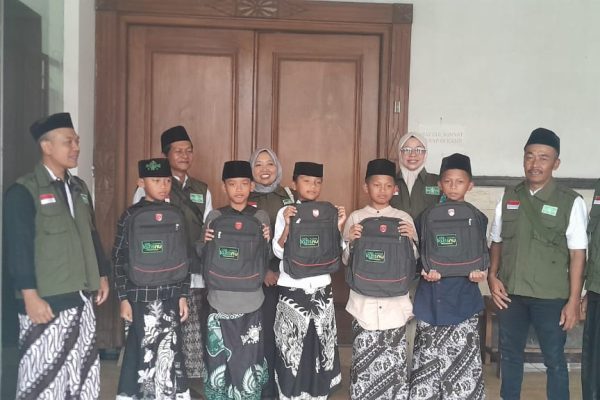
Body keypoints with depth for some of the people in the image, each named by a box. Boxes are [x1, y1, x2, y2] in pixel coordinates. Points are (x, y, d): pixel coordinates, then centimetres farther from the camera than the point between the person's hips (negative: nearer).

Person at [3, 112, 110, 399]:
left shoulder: (79, 187, 13)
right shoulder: (23, 191, -9)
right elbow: (17, 248, -14)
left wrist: (102, 275, 16)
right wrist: (30, 296, -18)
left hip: (80, 298, 7)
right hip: (45, 301, -6)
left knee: (83, 377, 13)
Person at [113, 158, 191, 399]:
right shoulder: (131, 215, -4)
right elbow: (119, 258, -3)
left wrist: (183, 294, 5)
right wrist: (124, 298, -6)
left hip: (170, 295, 3)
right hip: (141, 296, -2)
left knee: (170, 353, 6)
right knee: (144, 353, 5)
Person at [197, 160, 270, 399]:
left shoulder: (261, 217, 4)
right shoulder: (214, 216, 2)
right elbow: (202, 255, 6)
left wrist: (267, 242, -10)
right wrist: (205, 243, -14)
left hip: (250, 301, 0)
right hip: (221, 300, 0)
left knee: (248, 360, 2)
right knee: (219, 360, 3)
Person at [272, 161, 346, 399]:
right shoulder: (285, 212, -1)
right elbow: (279, 252, -8)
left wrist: (338, 227, -10)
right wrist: (287, 225, -21)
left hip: (321, 289, 3)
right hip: (292, 289, -2)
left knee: (320, 348, 8)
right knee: (292, 347, 2)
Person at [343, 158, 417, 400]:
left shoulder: (404, 219, 5)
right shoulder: (355, 218, 4)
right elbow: (346, 260, 5)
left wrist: (412, 240, -11)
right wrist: (351, 241, -13)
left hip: (394, 301, 0)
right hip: (364, 301, 0)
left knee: (395, 362, 2)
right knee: (364, 361, 2)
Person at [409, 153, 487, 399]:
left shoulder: (477, 218, 3)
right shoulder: (427, 216, 3)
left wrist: (481, 272, -11)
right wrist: (424, 271, -13)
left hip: (463, 298, 0)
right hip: (431, 297, 1)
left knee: (463, 358, 0)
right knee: (428, 358, 5)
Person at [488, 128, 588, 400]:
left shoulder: (571, 202, -7)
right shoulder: (508, 197, 4)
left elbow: (577, 254, -7)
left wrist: (574, 301, -9)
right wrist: (492, 276, -2)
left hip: (551, 297, -3)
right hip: (510, 293, 4)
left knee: (554, 360, 8)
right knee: (509, 355, 16)